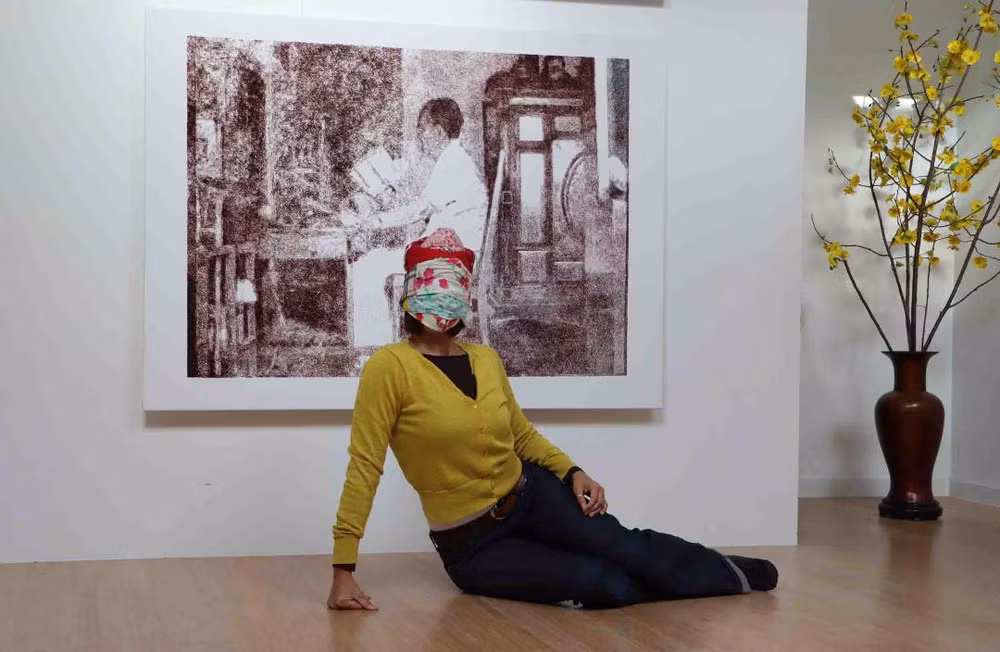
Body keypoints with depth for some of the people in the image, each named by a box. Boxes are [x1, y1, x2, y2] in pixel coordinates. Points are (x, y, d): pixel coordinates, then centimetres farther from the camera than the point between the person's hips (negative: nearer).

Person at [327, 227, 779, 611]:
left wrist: (572, 472, -1)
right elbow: (364, 465, -20)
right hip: (472, 545, -5)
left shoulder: (485, 359, 1)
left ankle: (731, 573, 12)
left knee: (625, 545, -12)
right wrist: (343, 568, -25)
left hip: (530, 493, 5)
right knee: (603, 584, -19)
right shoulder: (390, 367, -18)